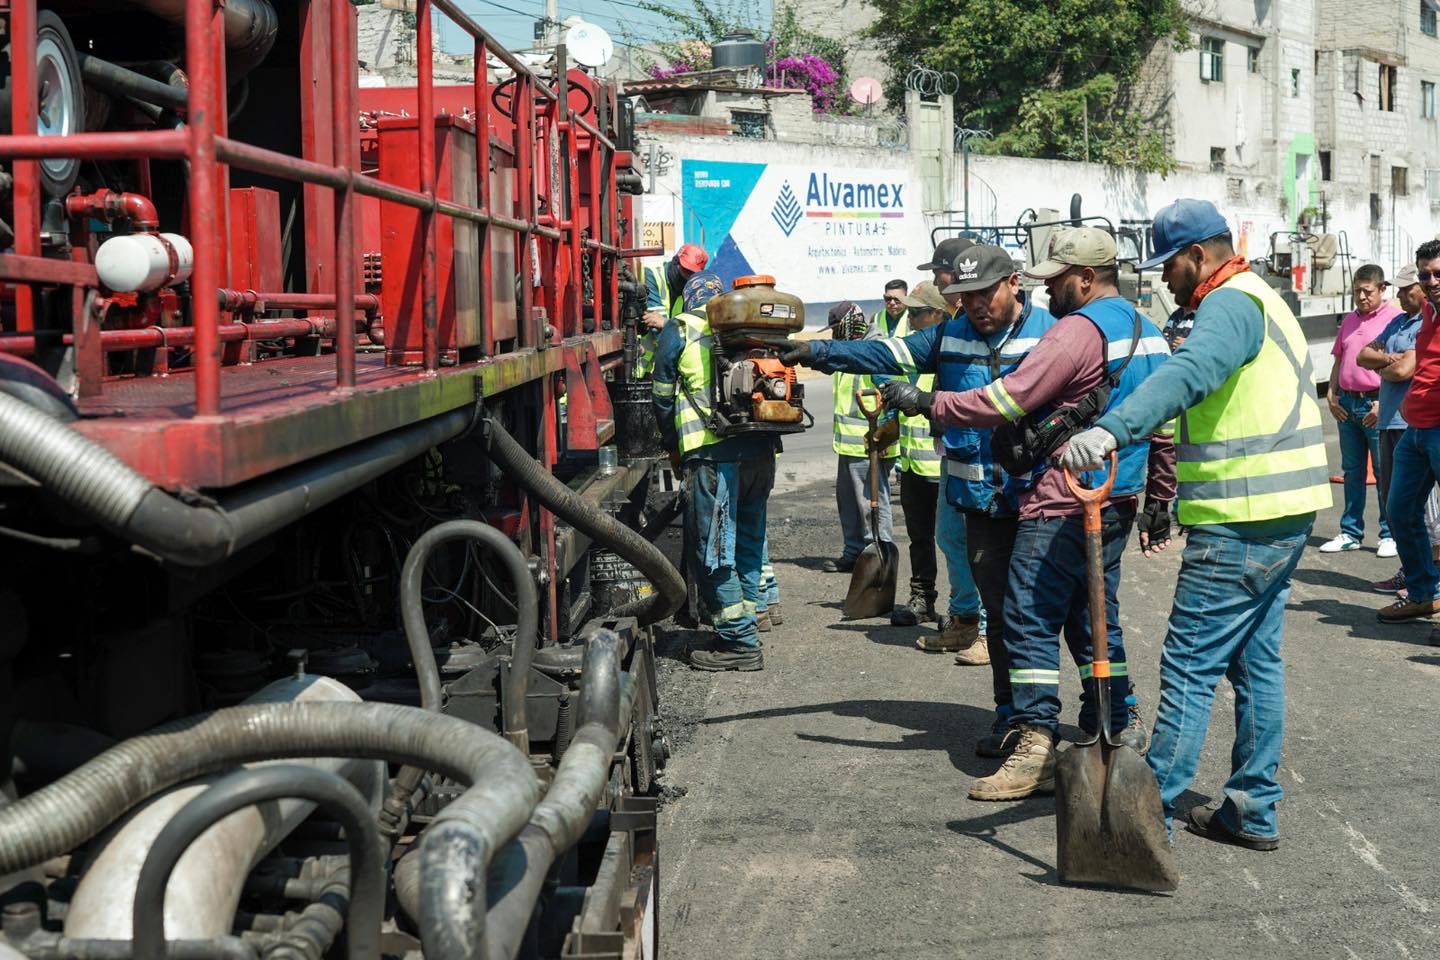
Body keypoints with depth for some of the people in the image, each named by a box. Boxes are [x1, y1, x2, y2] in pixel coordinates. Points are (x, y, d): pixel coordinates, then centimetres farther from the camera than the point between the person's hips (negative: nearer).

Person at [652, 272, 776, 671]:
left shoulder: (678, 335, 6)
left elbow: (663, 400, 10)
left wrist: (674, 446, 24)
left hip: (714, 454, -6)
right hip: (762, 450, 6)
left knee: (711, 551, -1)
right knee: (747, 544, 16)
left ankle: (740, 642, -3)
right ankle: (746, 623, 20)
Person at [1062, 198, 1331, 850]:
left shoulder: (1231, 303, -15)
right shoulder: (1260, 299, 20)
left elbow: (1188, 373, -35)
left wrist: (1111, 429, -49)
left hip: (1240, 523, -11)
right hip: (1283, 515, 11)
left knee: (1190, 664, -7)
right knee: (1256, 660, 14)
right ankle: (1252, 811, 21)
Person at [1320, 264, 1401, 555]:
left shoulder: (1394, 317, -6)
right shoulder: (1349, 320, 16)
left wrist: (1383, 403, -17)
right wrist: (1331, 394, 9)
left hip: (1377, 403, -7)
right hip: (1347, 403, 7)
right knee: (1352, 470, 11)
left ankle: (1390, 535, 6)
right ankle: (1350, 533, 18)